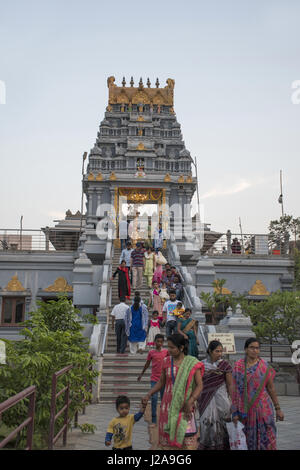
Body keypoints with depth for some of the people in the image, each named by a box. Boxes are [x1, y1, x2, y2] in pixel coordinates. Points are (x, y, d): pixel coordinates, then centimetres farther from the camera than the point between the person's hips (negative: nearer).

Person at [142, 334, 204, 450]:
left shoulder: (192, 363, -7)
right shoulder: (166, 361, 2)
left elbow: (199, 385, -7)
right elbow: (161, 382, 11)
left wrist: (190, 402, -19)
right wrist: (148, 395, -1)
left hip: (184, 406, -3)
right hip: (168, 405, 3)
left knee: (186, 436, -4)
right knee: (167, 435, 5)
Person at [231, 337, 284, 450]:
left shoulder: (265, 366, 1)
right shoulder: (238, 366, -1)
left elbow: (271, 388, 7)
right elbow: (235, 389, 0)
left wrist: (278, 409, 8)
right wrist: (235, 412, -2)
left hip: (263, 408, 0)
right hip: (245, 409, 0)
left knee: (266, 438, -2)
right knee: (249, 439, 6)